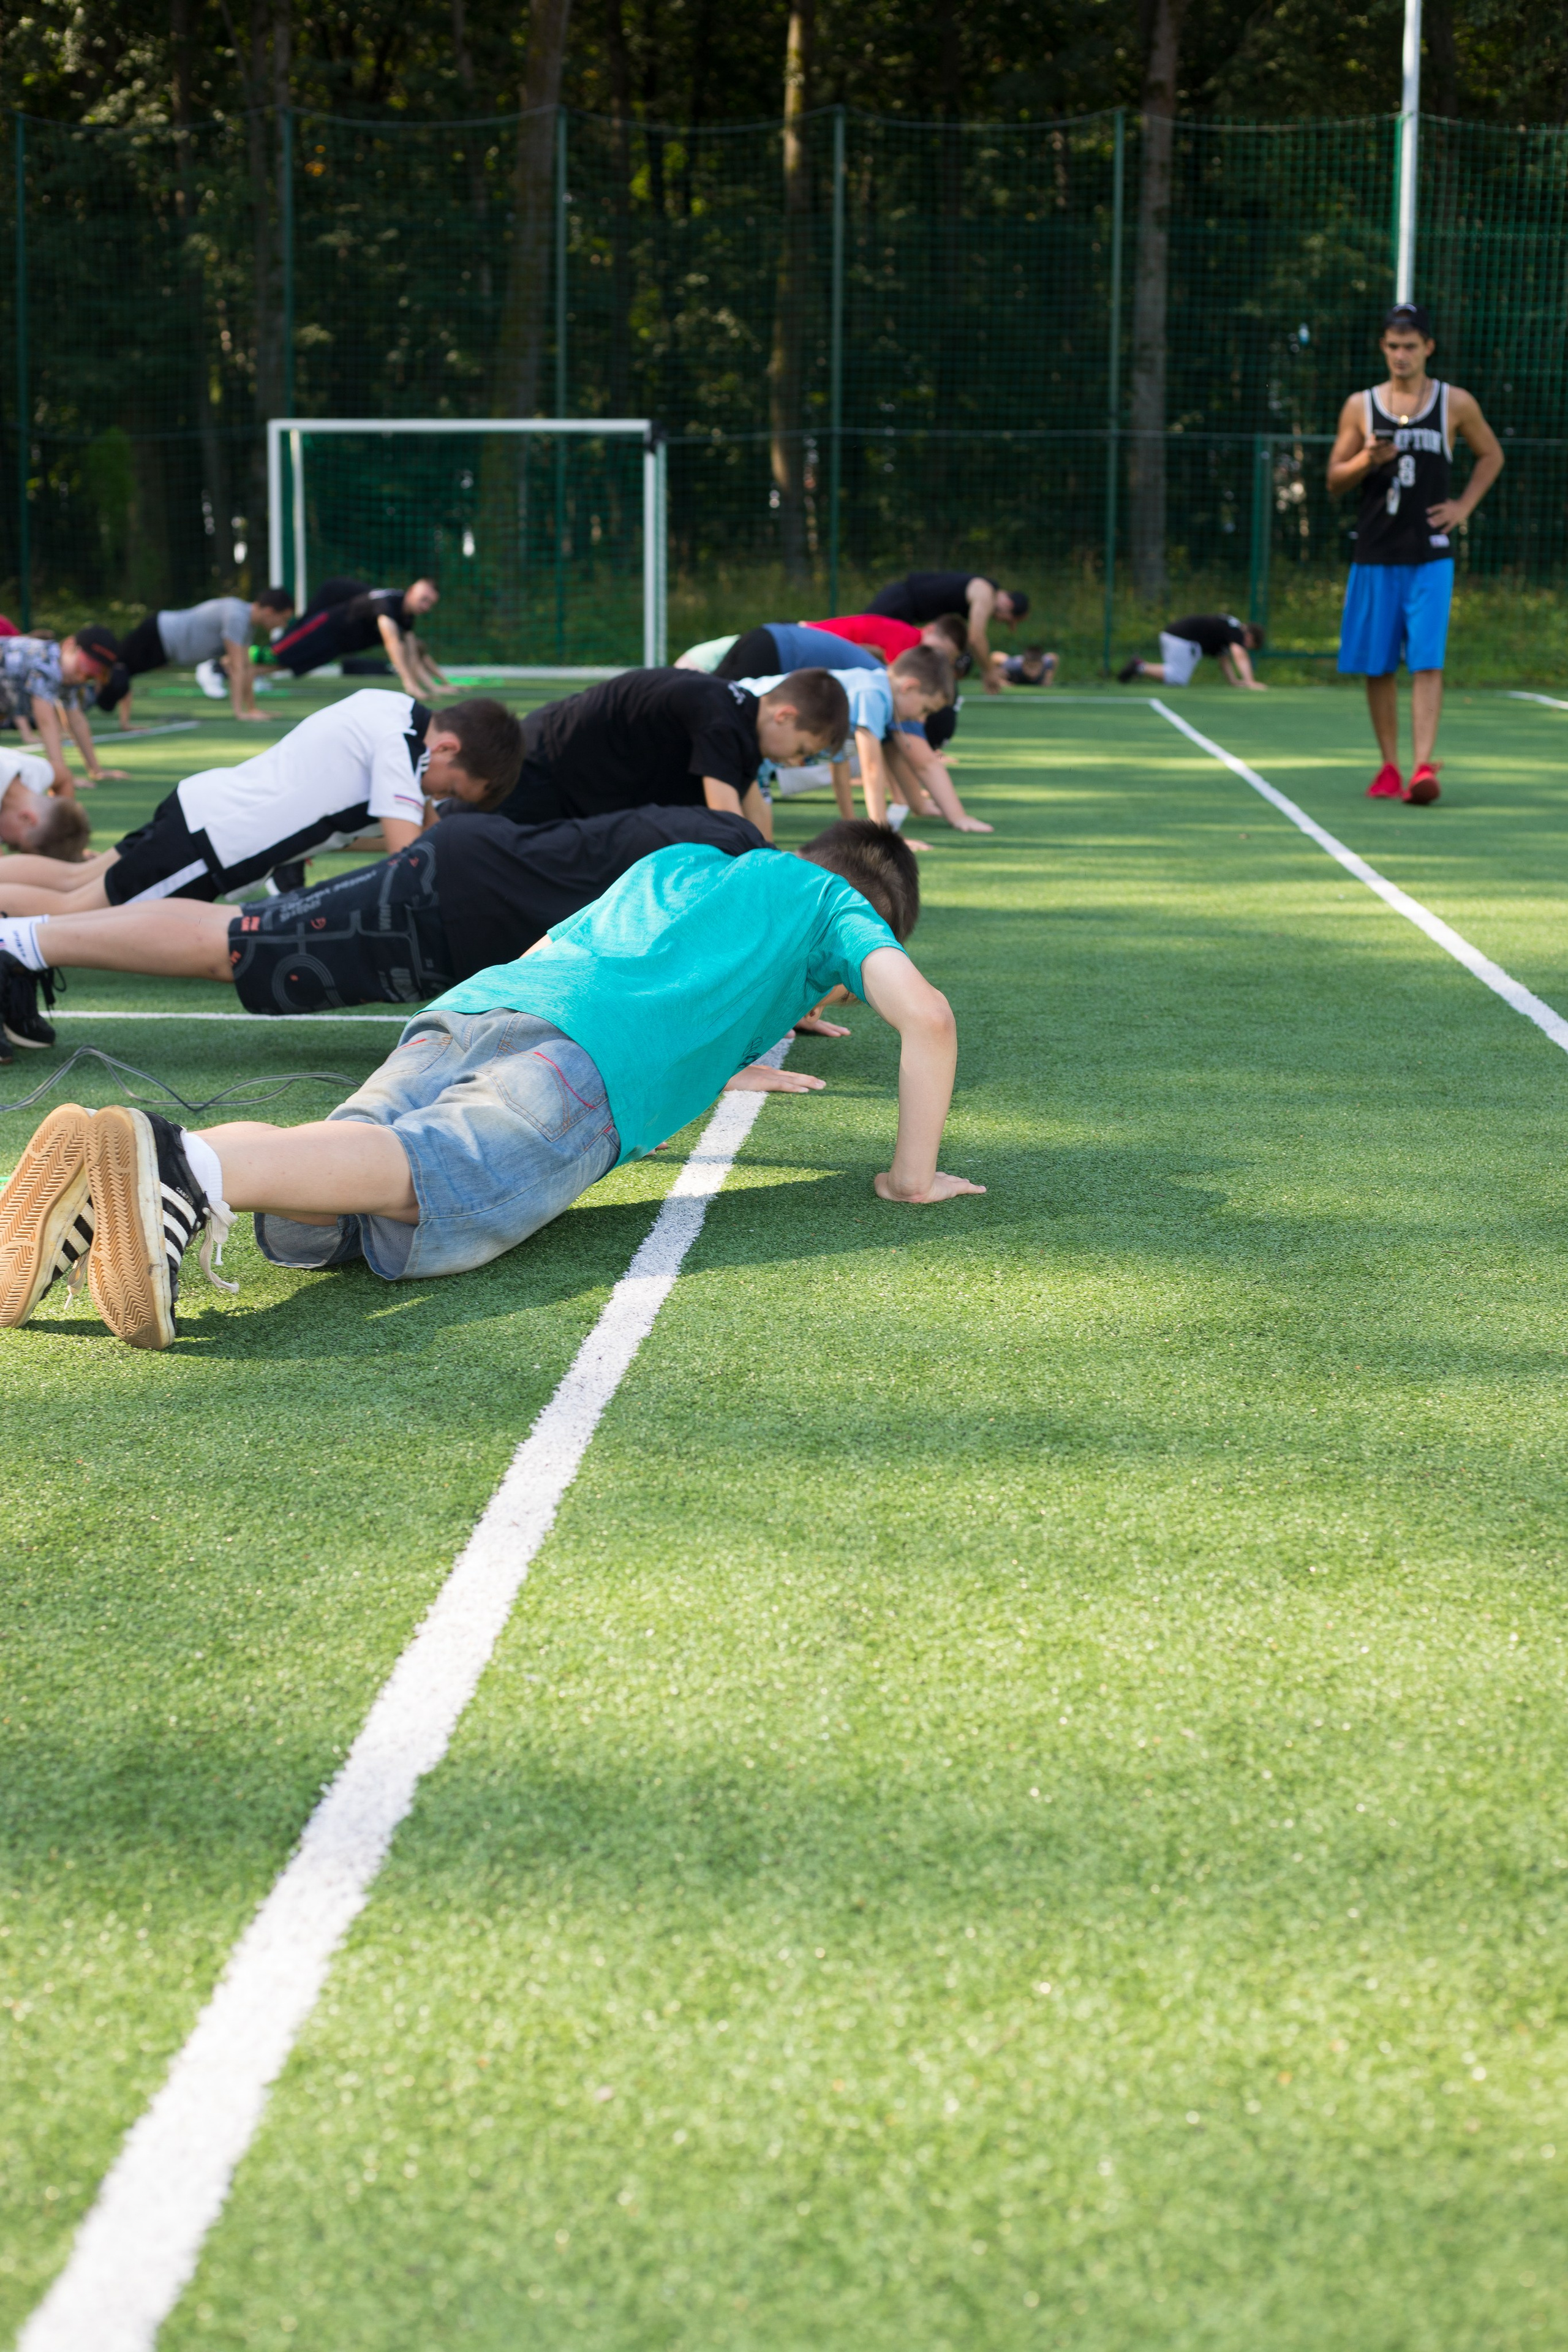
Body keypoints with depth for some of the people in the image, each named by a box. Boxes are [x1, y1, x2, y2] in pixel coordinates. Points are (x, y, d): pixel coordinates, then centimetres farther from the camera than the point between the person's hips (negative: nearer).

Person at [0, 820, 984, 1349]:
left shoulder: (677, 860, 44)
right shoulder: (832, 903, 28)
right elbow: (928, 1015, 12)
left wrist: (701, 1057, 67)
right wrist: (914, 1174, 23)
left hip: (465, 1013, 6)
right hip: (584, 1055, -6)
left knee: (309, 1213, -18)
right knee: (419, 1186, -32)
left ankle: (107, 1179, -46)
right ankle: (182, 1166, -60)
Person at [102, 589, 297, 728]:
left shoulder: (249, 622, 3)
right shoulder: (237, 617, -26)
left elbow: (247, 666, 11)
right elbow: (237, 667, -27)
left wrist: (252, 709, 10)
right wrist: (239, 711, -26)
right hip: (155, 636, -9)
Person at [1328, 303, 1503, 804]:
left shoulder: (1456, 404, 3)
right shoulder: (1360, 406, 5)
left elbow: (1491, 454, 19)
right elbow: (1334, 482, 7)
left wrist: (1464, 506, 5)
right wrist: (1366, 462, -14)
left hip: (1430, 557, -2)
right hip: (1374, 556, 2)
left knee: (1427, 664, -12)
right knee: (1377, 667, 5)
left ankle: (1423, 768, -18)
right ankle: (1389, 767, 17)